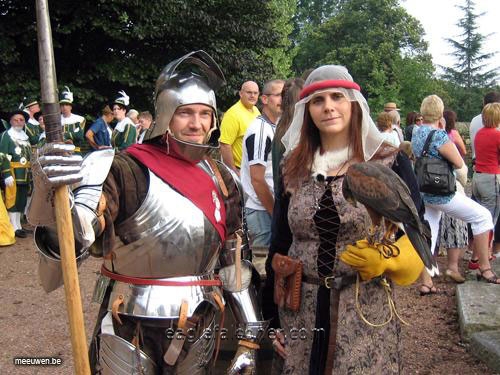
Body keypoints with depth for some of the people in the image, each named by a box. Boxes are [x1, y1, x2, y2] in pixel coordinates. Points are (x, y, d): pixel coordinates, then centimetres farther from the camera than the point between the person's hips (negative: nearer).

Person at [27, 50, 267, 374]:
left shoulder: (222, 180, 3)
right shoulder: (128, 170, -15)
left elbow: (235, 259, 8)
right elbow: (73, 238, -27)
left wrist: (251, 330, 8)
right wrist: (48, 191, -47)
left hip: (201, 330, 5)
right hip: (131, 333, -4)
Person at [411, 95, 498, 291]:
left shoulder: (417, 132, 6)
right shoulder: (439, 136, -20)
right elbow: (459, 163, -13)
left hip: (423, 192, 9)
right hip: (441, 193, -9)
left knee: (427, 235, 11)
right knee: (483, 216, 4)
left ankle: (426, 283, 14)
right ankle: (484, 268, 10)